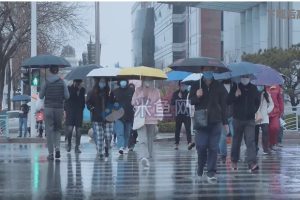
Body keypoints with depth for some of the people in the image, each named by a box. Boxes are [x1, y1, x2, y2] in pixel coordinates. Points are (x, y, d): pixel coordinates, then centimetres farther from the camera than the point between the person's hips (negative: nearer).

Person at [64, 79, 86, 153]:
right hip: (70, 111, -3)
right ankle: (69, 143, 12)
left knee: (78, 130, 3)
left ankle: (77, 147, 11)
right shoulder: (69, 88, -1)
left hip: (79, 112, 3)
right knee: (70, 129, -12)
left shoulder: (82, 90, 8)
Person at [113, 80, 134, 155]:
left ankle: (125, 147, 25)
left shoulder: (131, 91, 2)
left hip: (129, 116, 1)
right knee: (119, 133, -14)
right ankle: (121, 147, -24)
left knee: (127, 133, 12)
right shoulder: (115, 92, 4)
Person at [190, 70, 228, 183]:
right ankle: (200, 171, 15)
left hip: (215, 122, 0)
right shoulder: (196, 86, 4)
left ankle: (211, 173, 5)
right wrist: (197, 96, -15)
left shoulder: (219, 87, 5)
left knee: (213, 148, 0)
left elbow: (223, 105, 8)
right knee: (201, 147, -4)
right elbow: (191, 102, 8)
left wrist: (225, 122, 7)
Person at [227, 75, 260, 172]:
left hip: (250, 119, 1)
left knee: (250, 141, -10)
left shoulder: (253, 88, 7)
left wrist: (254, 110, 11)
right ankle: (234, 160, 26)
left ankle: (252, 163, -19)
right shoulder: (235, 87, -1)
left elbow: (257, 101, 23)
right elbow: (228, 101, -6)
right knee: (236, 140, 10)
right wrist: (235, 95, -23)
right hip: (238, 118, -1)